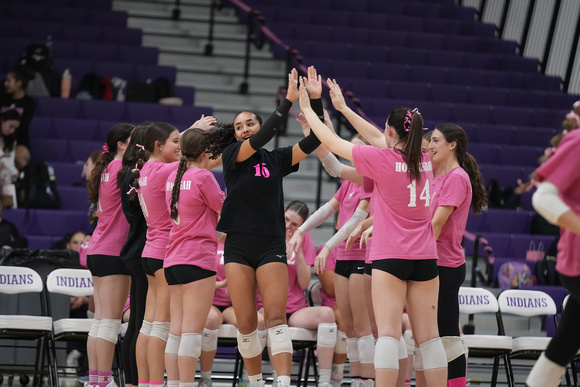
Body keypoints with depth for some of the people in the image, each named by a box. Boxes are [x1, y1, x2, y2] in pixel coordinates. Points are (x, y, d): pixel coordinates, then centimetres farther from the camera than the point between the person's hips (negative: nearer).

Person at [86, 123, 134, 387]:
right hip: (114, 252, -9)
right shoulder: (122, 166, -11)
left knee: (100, 320, 8)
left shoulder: (109, 168, 15)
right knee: (110, 320, -9)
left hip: (97, 251, 9)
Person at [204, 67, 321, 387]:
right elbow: (260, 140, -15)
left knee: (276, 317, -12)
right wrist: (288, 101, -22)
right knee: (245, 323, 1)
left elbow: (313, 141, 0)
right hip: (238, 246, 0)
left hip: (271, 246, 0)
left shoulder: (277, 159, 9)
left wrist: (316, 101, -12)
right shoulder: (232, 155, 3)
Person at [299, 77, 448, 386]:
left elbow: (332, 143, 1)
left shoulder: (381, 160, -9)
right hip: (425, 257, 5)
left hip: (390, 257, -5)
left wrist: (307, 109, 16)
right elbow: (383, 142, 22)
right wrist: (343, 108, 29)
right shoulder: (424, 161, 7)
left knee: (388, 332, -9)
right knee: (428, 335, 6)